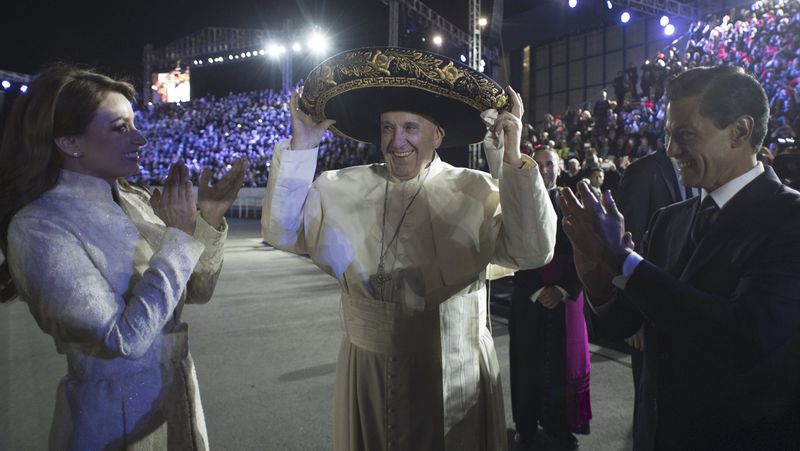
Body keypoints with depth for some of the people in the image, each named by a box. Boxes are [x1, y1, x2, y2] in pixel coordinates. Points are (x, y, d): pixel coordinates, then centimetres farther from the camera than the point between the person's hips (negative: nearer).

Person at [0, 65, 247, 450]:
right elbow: (125, 338, -24)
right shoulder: (38, 227, -19)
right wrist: (180, 236, -21)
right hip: (117, 420, -6)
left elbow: (196, 290, 4)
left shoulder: (138, 201, -2)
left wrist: (210, 217, -11)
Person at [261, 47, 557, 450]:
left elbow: (533, 252, -15)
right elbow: (282, 233, -4)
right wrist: (300, 149, -10)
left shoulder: (476, 191, -6)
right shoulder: (342, 189, 1)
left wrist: (515, 161, -22)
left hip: (456, 376, -1)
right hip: (367, 374, 2)